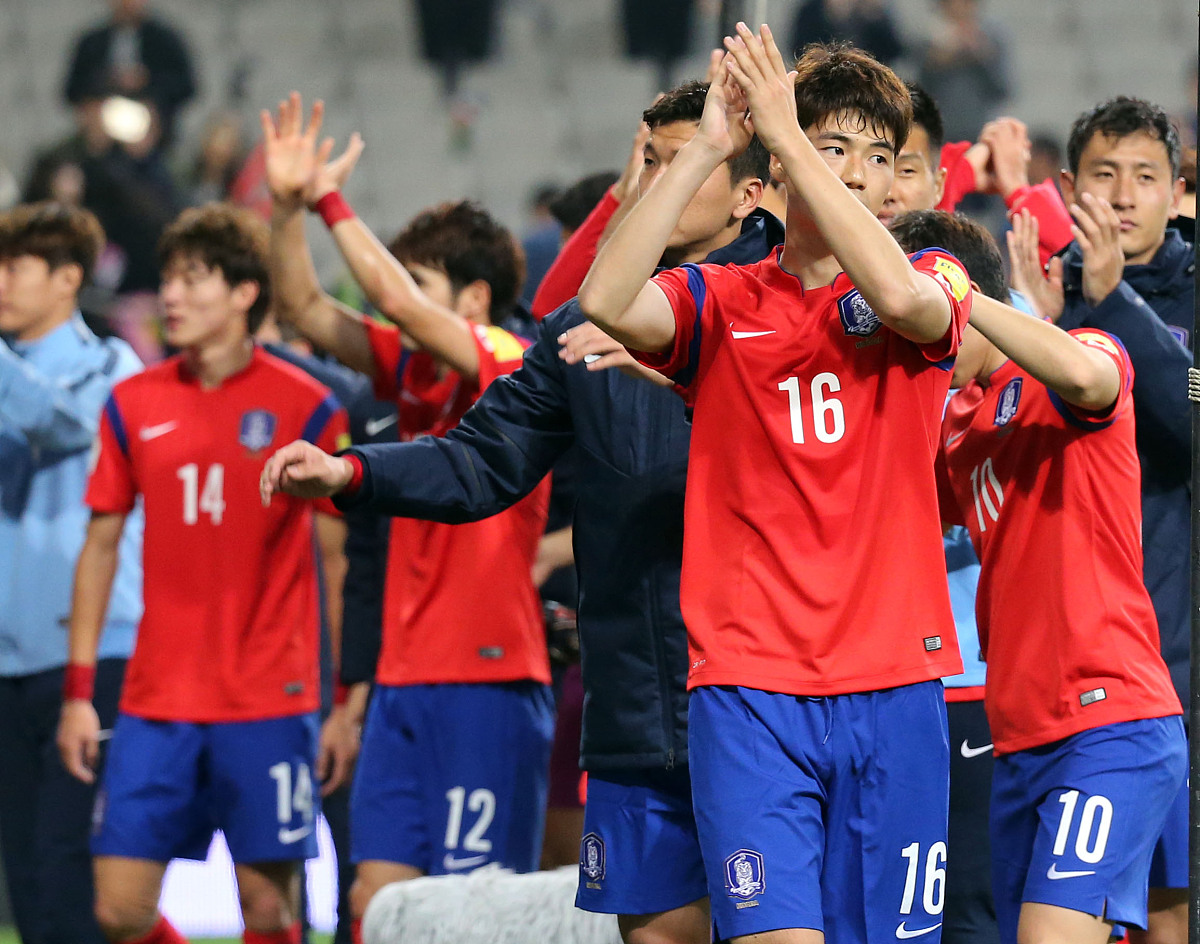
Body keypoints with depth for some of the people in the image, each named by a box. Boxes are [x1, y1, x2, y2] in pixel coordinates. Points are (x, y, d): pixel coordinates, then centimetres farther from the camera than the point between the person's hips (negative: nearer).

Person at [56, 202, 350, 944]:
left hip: (268, 705, -3)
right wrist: (79, 689, 8)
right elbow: (100, 546, 13)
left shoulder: (305, 406, -3)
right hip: (156, 704, 3)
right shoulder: (133, 405, 7)